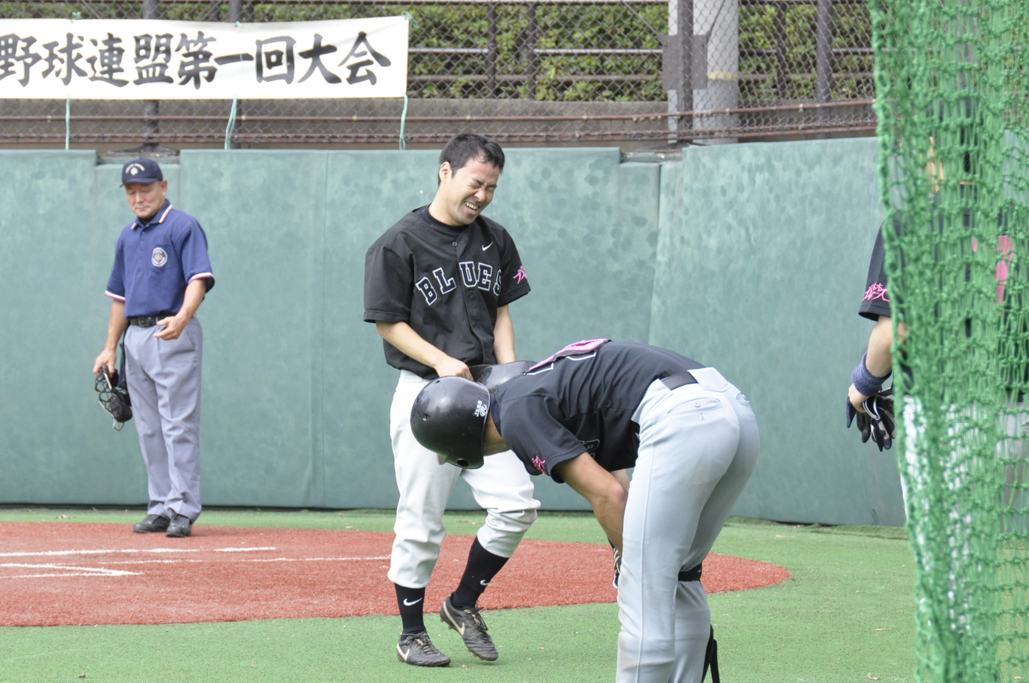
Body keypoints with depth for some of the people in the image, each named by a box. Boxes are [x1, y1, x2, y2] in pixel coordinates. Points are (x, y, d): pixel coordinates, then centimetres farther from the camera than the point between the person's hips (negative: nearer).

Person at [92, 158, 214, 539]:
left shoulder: (182, 227, -5)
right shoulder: (127, 237, 18)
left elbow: (198, 279, -17)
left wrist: (182, 317, -34)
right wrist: (110, 347, 18)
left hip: (173, 336, -8)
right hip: (135, 337, 8)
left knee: (178, 425, -9)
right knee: (149, 430, 9)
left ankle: (183, 508, -9)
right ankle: (161, 507, 13)